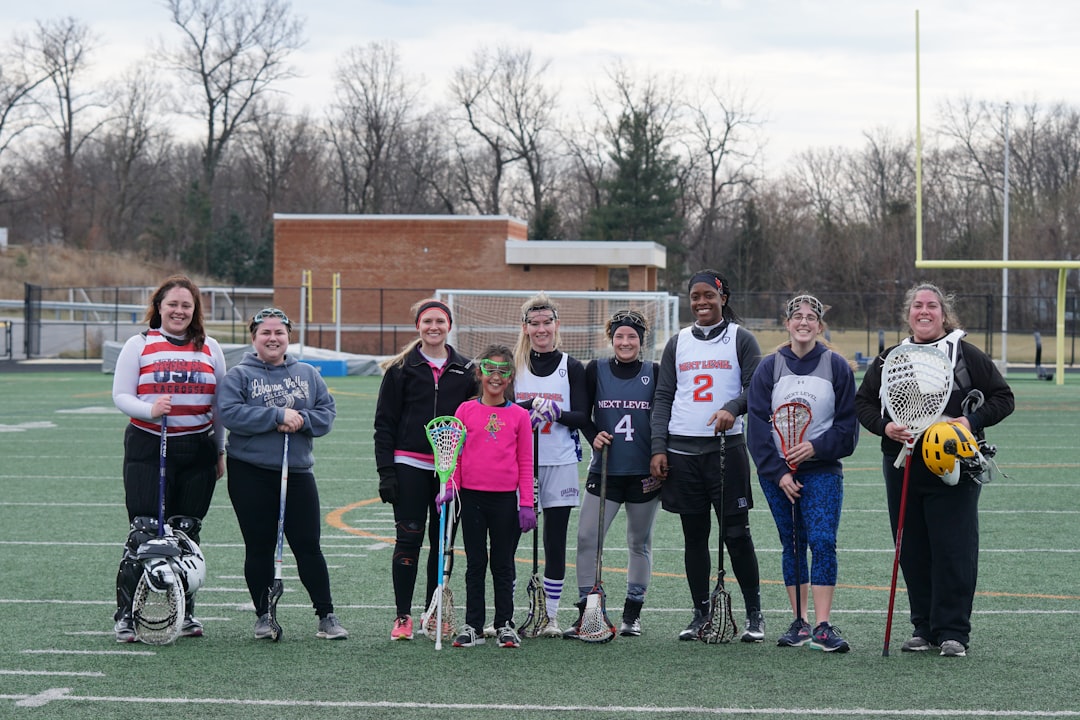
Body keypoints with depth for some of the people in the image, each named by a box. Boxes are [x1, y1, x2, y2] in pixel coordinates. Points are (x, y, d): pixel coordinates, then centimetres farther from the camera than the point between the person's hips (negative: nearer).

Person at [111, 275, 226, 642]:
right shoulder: (139, 345, 2)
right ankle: (125, 615, -3)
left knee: (187, 533, 8)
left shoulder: (210, 349, 11)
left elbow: (219, 404, 16)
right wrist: (150, 409, -21)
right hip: (148, 447, -3)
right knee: (143, 533, -8)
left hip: (198, 451, 3)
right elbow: (120, 396, -2)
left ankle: (185, 612, 17)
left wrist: (221, 451, 14)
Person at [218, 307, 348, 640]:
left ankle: (326, 616, 7)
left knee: (308, 546, 2)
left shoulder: (307, 374, 10)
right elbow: (230, 413, -15)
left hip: (297, 472, 2)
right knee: (259, 548, 4)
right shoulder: (239, 375, -1)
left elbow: (327, 411, 6)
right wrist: (278, 416, -18)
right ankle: (263, 616, 15)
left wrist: (301, 420, -14)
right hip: (250, 474, -2)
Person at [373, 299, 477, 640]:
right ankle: (402, 616, 2)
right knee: (408, 539, -4)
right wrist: (386, 472, -6)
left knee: (443, 541, 6)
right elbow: (384, 422, 1)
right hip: (410, 465, -2)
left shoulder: (465, 370, 8)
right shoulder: (401, 368, 2)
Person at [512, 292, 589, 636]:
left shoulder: (572, 367, 5)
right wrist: (528, 408, -17)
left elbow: (582, 417, -1)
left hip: (560, 465, 0)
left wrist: (558, 412, -21)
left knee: (555, 542, 2)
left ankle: (550, 616, 11)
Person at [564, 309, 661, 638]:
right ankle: (586, 613, 0)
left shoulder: (655, 374, 1)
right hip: (605, 471, 0)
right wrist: (594, 435, -9)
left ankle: (633, 614, 19)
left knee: (639, 542, 8)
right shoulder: (596, 370, 2)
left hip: (644, 474, 0)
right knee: (587, 537, -8)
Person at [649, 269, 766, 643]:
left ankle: (754, 614, 3)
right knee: (694, 535, 7)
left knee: (736, 533, -5)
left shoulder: (741, 339, 4)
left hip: (726, 447, -3)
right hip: (682, 450, 3)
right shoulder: (677, 343, 13)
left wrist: (733, 407, -23)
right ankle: (701, 614, 13)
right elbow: (663, 398, 12)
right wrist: (658, 449, 3)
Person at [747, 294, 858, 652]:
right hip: (777, 472, 2)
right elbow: (757, 425, 1)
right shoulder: (769, 367, 4)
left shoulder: (836, 366, 2)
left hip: (822, 470, -2)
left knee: (823, 542, -13)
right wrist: (778, 472, -7)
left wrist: (816, 447, -13)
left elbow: (848, 424, 2)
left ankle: (823, 627, -16)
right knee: (792, 545, 6)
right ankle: (800, 623, 13)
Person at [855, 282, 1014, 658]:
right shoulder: (889, 359, 11)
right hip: (902, 468, 4)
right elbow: (863, 401, 16)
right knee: (912, 552, 7)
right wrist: (884, 426, -4)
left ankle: (953, 632, -1)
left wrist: (972, 421, -13)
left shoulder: (966, 356, 1)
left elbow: (1003, 397, 3)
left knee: (954, 550, -6)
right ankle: (924, 628, 16)